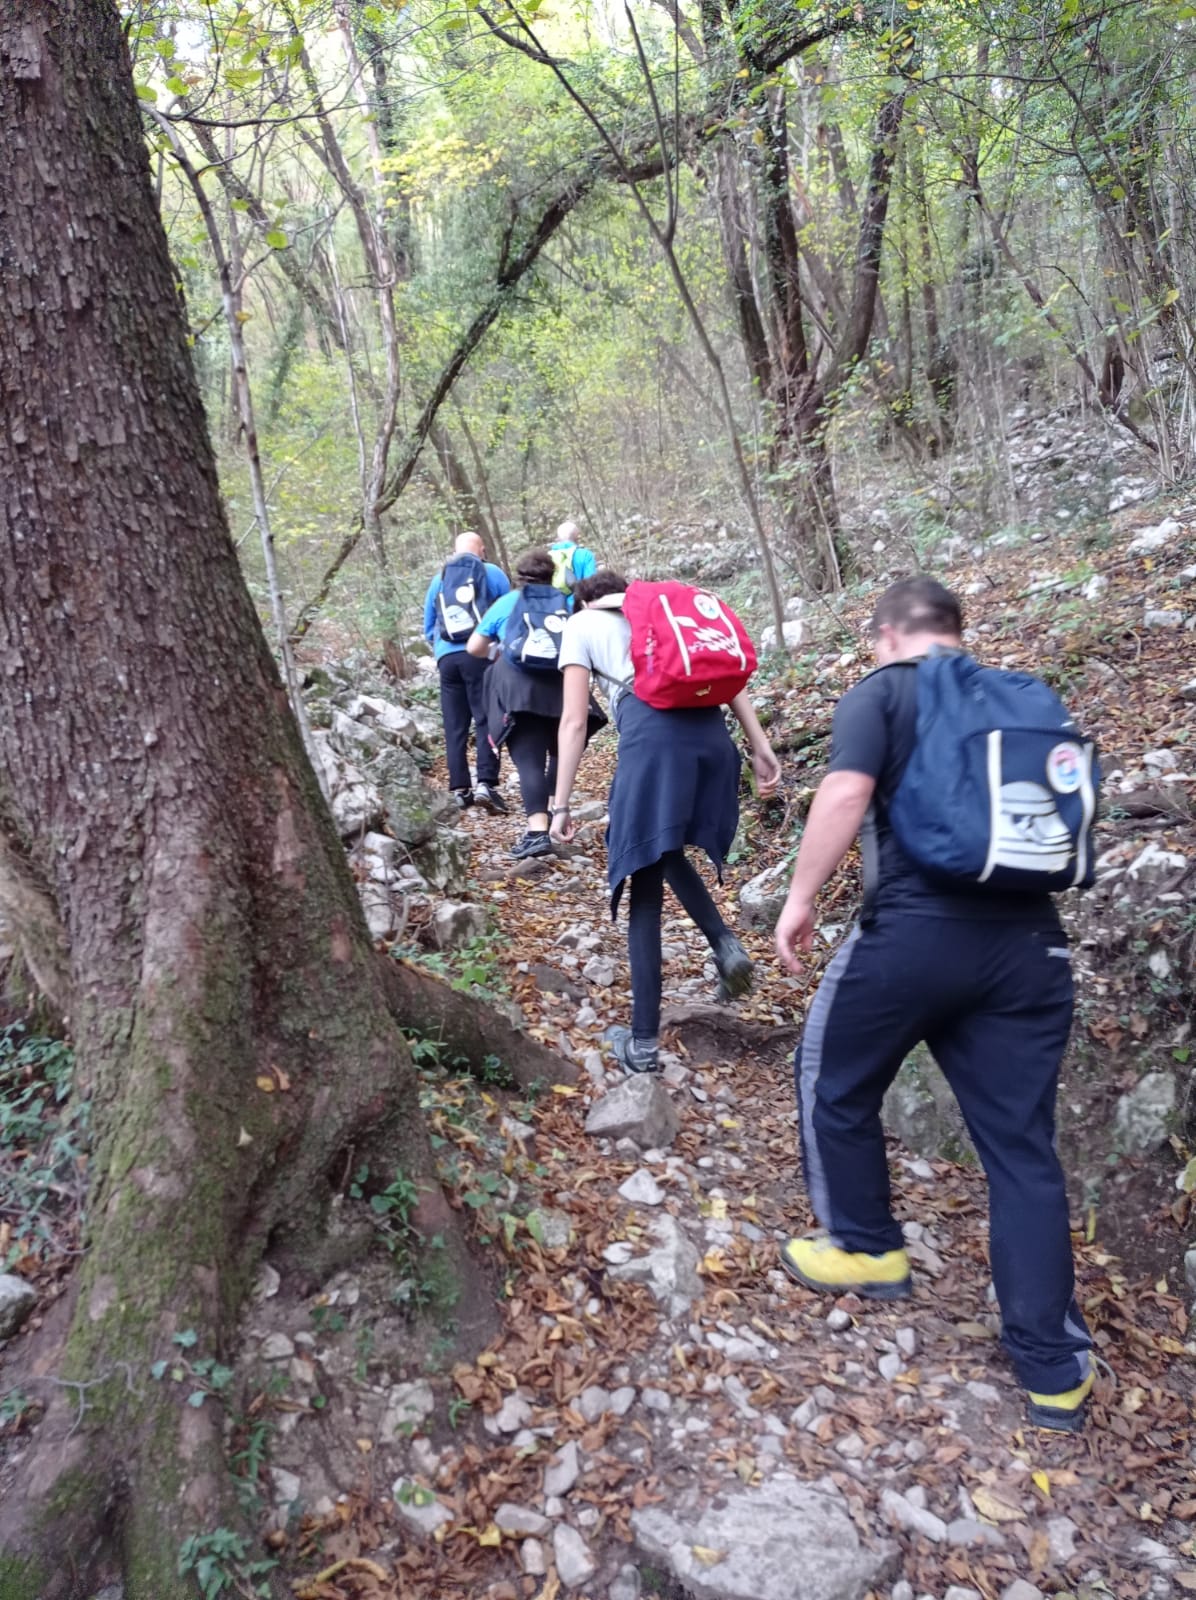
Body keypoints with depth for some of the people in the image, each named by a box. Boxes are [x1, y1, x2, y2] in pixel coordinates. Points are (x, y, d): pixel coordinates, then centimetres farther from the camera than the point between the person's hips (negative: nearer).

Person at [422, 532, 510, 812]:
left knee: (454, 726, 7)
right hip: (480, 655, -3)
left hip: (446, 657, 3)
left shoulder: (438, 580, 19)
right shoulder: (491, 573, 9)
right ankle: (486, 784, -17)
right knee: (486, 720, -5)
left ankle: (461, 789, 5)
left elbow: (428, 628, 23)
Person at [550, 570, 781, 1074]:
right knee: (666, 850, 29)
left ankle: (644, 1043, 9)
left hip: (652, 734, -4)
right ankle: (724, 942, 6)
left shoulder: (581, 623, 21)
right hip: (710, 730, 4)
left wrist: (561, 805, 12)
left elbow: (574, 722, 11)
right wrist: (759, 744, 13)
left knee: (645, 891, 5)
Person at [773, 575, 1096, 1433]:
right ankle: (1055, 1365, 17)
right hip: (1030, 939, 5)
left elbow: (845, 794, -14)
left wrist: (801, 899, -6)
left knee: (836, 1082, 20)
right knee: (1023, 1142, 12)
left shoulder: (881, 692, 1)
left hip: (916, 931, -5)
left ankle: (867, 1249, 34)